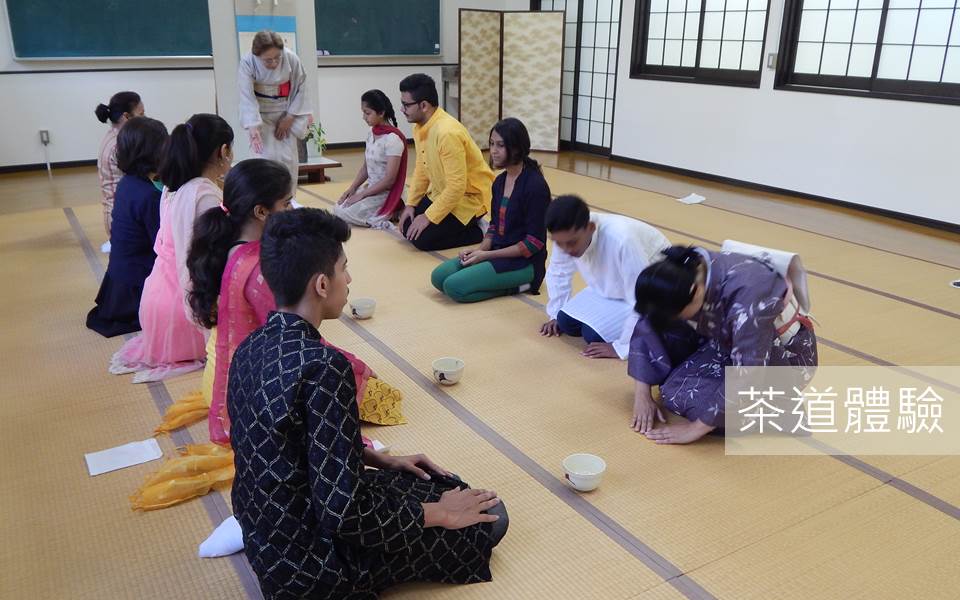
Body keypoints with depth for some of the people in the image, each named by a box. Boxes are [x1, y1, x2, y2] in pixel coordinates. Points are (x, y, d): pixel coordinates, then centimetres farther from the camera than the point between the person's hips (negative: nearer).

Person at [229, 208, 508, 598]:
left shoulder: (253, 346, -2)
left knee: (437, 482, 22)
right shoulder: (323, 365, -30)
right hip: (311, 563, -8)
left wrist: (384, 460, 14)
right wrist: (440, 515, -14)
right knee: (488, 519, 3)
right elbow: (343, 514, -28)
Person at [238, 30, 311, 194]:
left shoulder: (291, 59, -18)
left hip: (285, 114, 2)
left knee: (289, 159, 2)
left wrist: (289, 119, -7)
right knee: (266, 158, -11)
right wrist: (253, 127, -36)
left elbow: (299, 88, -6)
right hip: (260, 114, -2)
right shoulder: (247, 62, -22)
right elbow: (247, 96, -25)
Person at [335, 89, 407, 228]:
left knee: (344, 214, -18)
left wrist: (362, 194, -18)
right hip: (371, 188, 8)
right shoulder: (372, 134, 5)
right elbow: (365, 168, 12)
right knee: (338, 209, -2)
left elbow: (390, 180, -22)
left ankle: (389, 214, -4)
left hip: (387, 194, -8)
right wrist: (352, 188, -3)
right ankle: (379, 213, 7)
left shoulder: (393, 138, -20)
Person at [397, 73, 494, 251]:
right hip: (441, 193, 9)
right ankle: (462, 226, 16)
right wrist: (411, 204, 4)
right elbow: (421, 169, 11)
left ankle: (479, 232, 1)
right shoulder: (420, 127, -2)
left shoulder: (448, 132, -31)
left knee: (422, 239, -15)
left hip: (469, 197, -9)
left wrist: (429, 217, -24)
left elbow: (457, 187, -30)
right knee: (408, 228, 2)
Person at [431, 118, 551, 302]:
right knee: (439, 276, -6)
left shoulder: (535, 185, -17)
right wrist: (480, 249, -5)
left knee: (454, 286, -21)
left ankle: (516, 285, -6)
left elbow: (534, 243, -17)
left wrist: (487, 255, -16)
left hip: (524, 261, -8)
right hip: (497, 252, 8)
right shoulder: (499, 181, 8)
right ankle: (509, 280, 1)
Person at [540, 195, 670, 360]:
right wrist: (555, 314, 7)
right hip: (612, 286, 7)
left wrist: (621, 347, -29)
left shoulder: (621, 239, -42)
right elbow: (558, 273, 1)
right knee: (566, 322, -4)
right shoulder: (567, 235, -21)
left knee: (594, 334, -19)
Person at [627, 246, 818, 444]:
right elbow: (645, 329, -10)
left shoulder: (745, 292, -39)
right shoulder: (679, 275, -21)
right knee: (655, 323, -13)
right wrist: (642, 395, -14)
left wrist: (696, 428, -29)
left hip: (785, 352, -6)